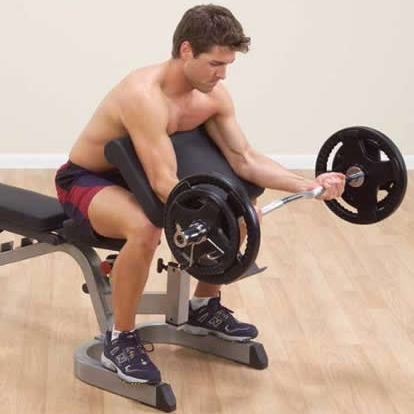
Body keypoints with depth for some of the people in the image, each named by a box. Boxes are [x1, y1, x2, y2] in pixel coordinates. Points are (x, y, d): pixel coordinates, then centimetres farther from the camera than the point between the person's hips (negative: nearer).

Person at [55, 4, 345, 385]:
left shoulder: (214, 96, -10)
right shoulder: (144, 96, -35)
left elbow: (245, 159, -9)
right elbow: (164, 184, -40)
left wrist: (307, 185, -22)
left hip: (134, 176, 8)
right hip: (85, 180, -8)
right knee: (144, 228, -40)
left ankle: (204, 308, 18)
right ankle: (120, 341, -18)